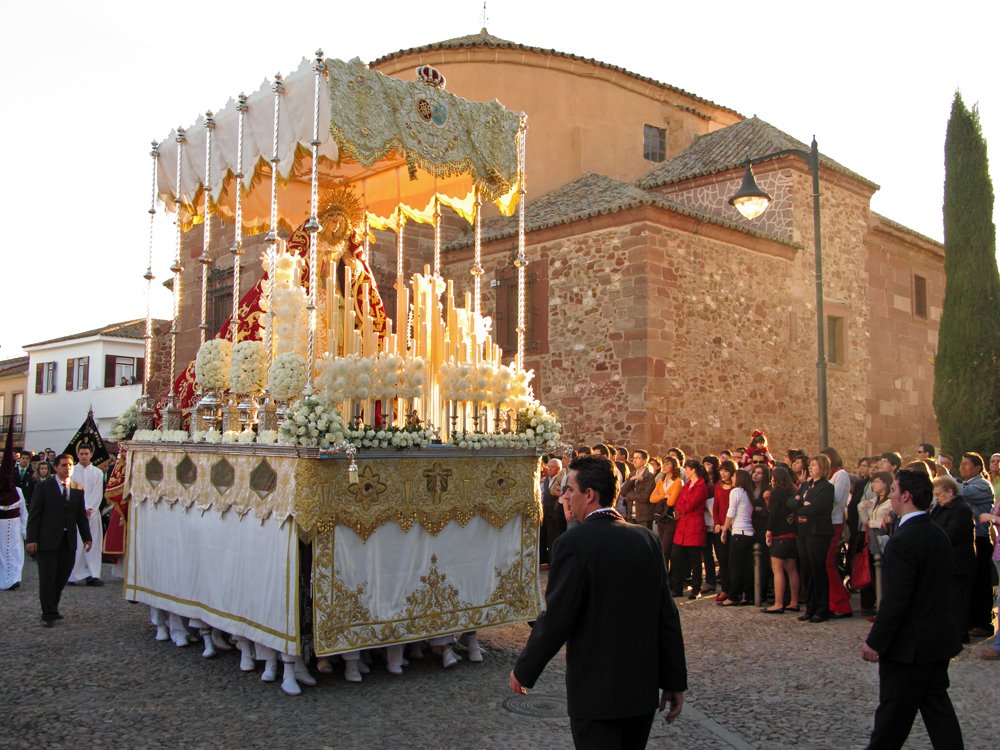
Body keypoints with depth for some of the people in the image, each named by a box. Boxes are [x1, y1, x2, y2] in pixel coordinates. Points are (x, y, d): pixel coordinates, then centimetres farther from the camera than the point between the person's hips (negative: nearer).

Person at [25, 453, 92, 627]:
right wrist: (31, 539, -10)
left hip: (69, 541, 4)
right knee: (48, 578, -1)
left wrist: (87, 537, 8)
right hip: (47, 541, -4)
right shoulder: (43, 487, -2)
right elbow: (34, 515, -4)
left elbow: (81, 516, 13)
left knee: (62, 577, 8)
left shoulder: (78, 489, 9)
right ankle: (49, 614, 8)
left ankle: (53, 608, 25)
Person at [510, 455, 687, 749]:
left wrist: (523, 671, -1)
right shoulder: (646, 538, 0)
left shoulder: (573, 543, -17)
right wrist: (674, 681, 10)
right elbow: (667, 616, 2)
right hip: (643, 689, 6)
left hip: (596, 692, -6)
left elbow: (555, 620, -16)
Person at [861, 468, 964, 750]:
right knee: (937, 705, 15)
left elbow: (895, 599, -24)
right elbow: (944, 583, 14)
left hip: (910, 643, -8)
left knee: (894, 710, 5)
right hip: (939, 639, 9)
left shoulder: (903, 541, -22)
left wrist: (875, 641, -16)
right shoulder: (938, 534, 6)